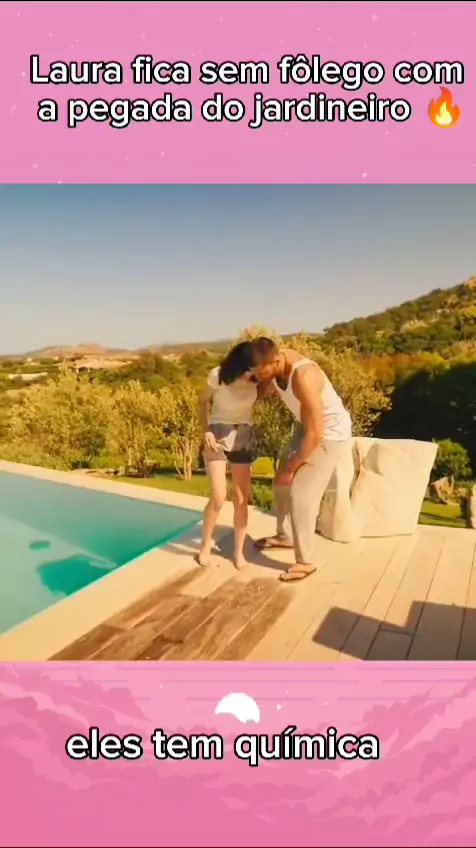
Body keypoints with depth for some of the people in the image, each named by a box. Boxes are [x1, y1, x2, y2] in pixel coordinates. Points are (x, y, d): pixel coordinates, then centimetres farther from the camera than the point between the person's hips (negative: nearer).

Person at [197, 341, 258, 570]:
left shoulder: (256, 378, -13)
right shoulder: (218, 376, -20)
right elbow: (203, 402, -5)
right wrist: (206, 431, -15)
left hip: (244, 436, 3)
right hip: (219, 434, -2)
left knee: (241, 499, 2)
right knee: (219, 497, -10)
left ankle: (239, 551, 18)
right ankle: (206, 545, 14)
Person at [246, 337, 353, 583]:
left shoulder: (303, 378, -37)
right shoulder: (275, 360, -13)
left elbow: (314, 435, -31)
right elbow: (270, 388, 12)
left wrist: (291, 468, -19)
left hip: (329, 435, -8)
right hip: (307, 426, 9)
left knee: (301, 495, -8)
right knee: (281, 485, 15)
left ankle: (305, 562, 10)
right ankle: (285, 536, 38)